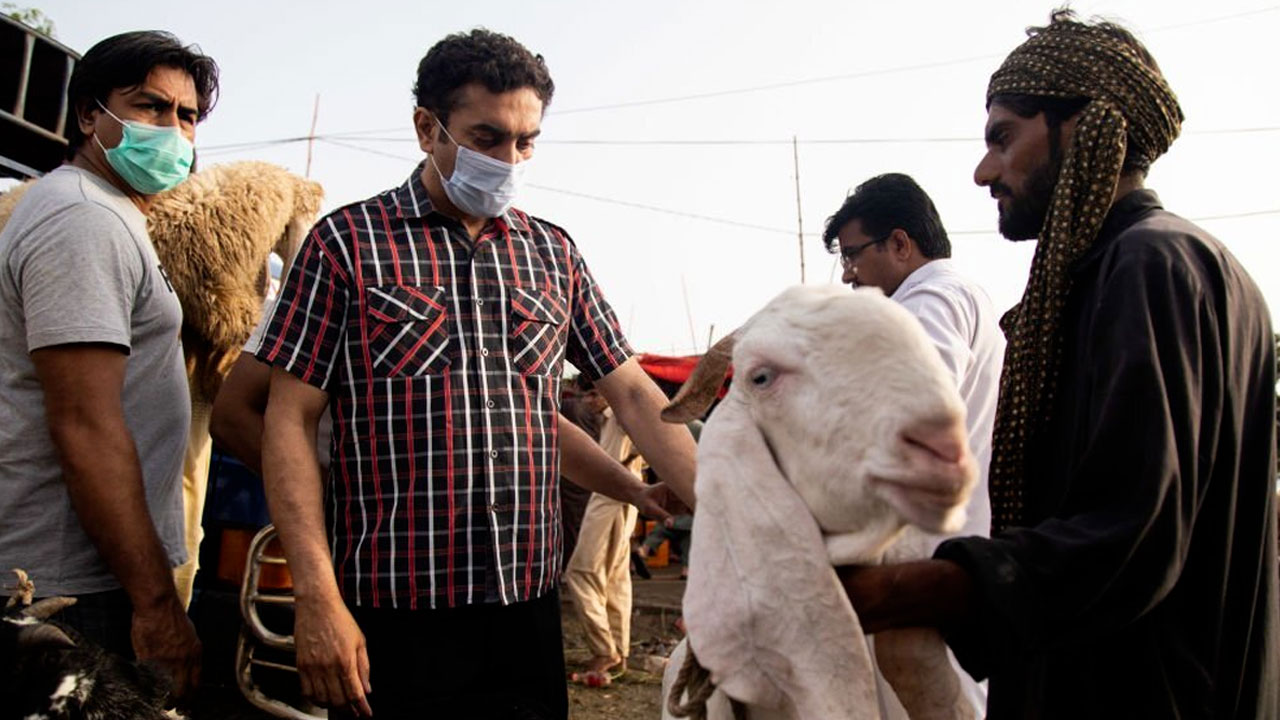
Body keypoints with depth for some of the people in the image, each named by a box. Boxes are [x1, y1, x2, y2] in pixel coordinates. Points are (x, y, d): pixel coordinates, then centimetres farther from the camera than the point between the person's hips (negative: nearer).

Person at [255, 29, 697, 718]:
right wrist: (317, 596, -13)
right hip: (392, 616, -3)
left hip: (529, 604, 4)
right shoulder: (347, 241, -2)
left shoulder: (553, 252, 9)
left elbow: (633, 394, 7)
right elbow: (290, 420, -5)